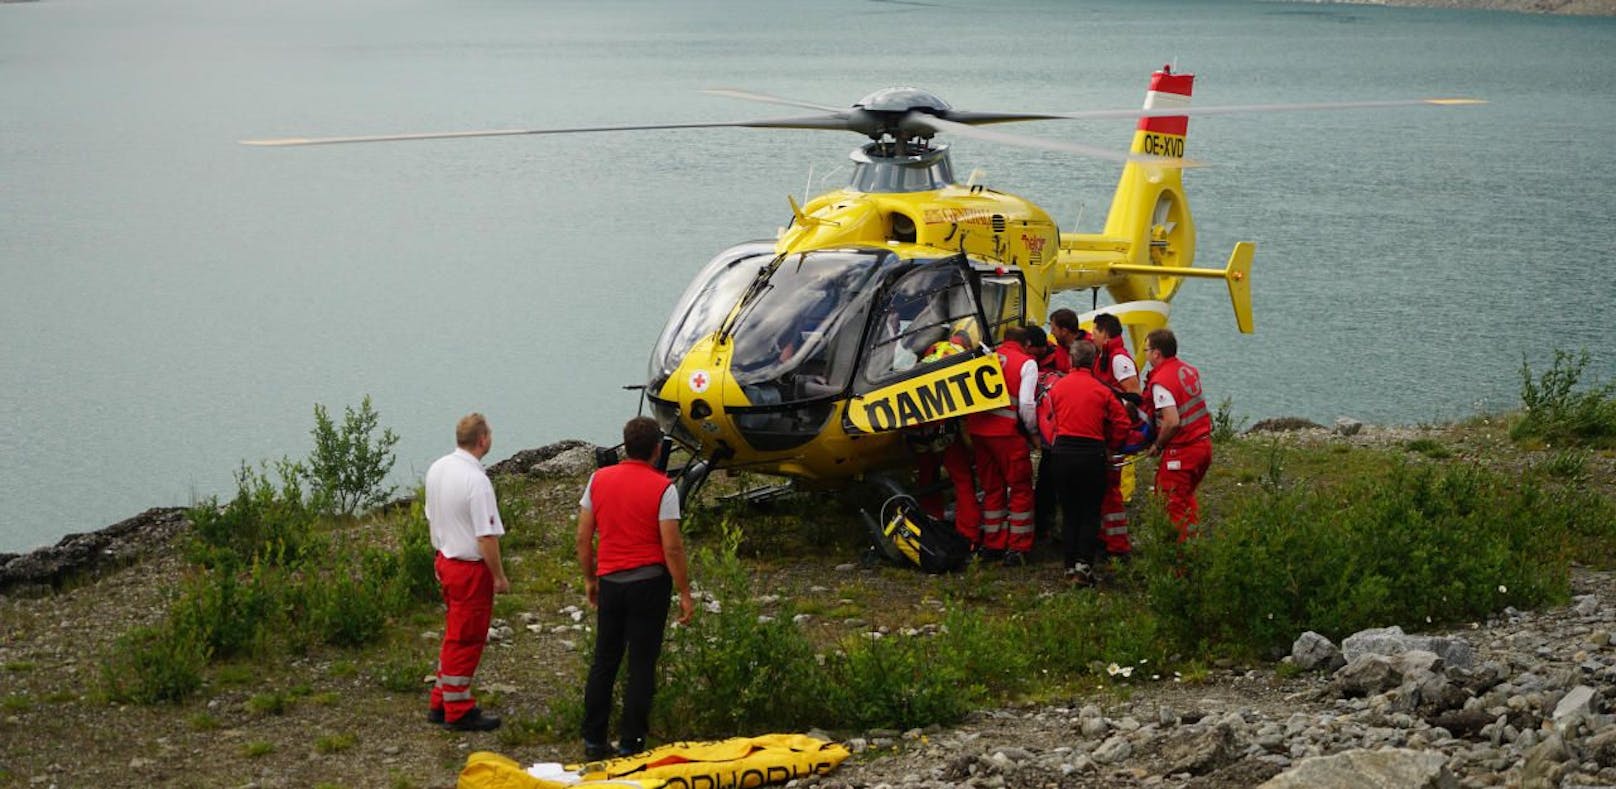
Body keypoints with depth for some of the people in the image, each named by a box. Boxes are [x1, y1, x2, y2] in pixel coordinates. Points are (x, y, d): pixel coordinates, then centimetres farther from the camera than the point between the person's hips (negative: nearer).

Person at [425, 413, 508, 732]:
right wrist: (499, 577, -14)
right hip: (471, 569, -9)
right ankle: (458, 712, 11)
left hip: (445, 559, 9)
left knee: (455, 635, 20)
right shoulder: (477, 481, -24)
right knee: (466, 640, 2)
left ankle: (441, 703, 28)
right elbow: (486, 536, -23)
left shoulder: (437, 469, 3)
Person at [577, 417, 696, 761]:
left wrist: (589, 579, 17)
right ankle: (630, 744, 4)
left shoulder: (599, 479, 2)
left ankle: (593, 741, 15)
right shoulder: (662, 488, -10)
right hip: (648, 583, -4)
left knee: (604, 663, 12)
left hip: (609, 582, 4)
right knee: (641, 667, 2)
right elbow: (672, 548, -12)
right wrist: (685, 593, -4)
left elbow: (583, 538, 5)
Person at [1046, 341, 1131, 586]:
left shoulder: (1057, 388, 3)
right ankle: (1084, 564, -8)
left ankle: (1070, 566, 14)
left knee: (1069, 512, 13)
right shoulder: (1101, 391, -4)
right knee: (1090, 513, 4)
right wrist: (1109, 448, 12)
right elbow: (1121, 423, -2)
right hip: (1092, 453, -3)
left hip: (1062, 452, 3)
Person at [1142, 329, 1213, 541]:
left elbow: (1172, 422, -27)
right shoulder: (1190, 370, 8)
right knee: (1187, 498, 24)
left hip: (1181, 451, -9)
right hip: (1204, 443, 9)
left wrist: (1157, 445, -12)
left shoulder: (1161, 381, -19)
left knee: (1172, 504, 2)